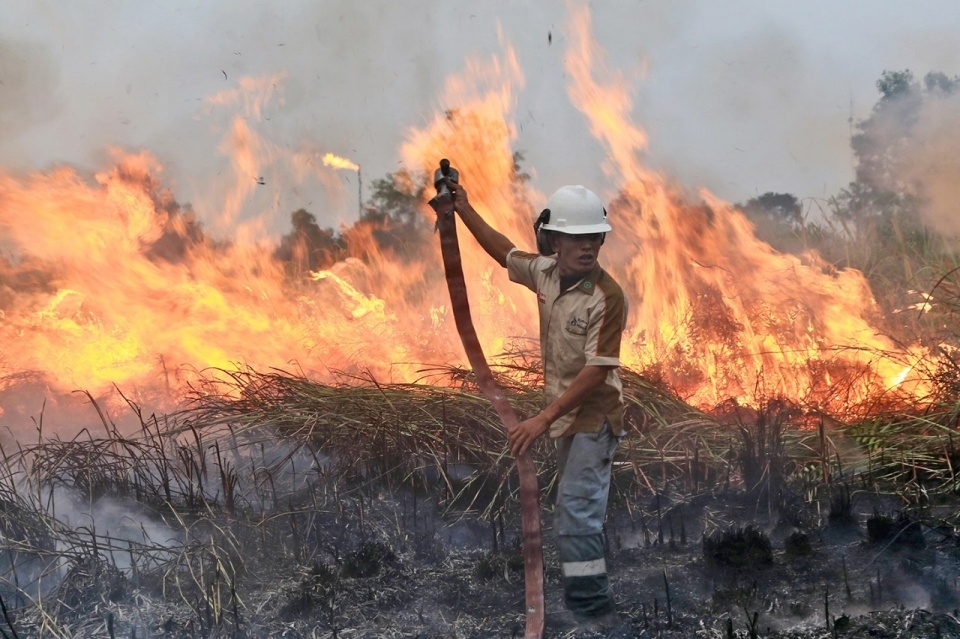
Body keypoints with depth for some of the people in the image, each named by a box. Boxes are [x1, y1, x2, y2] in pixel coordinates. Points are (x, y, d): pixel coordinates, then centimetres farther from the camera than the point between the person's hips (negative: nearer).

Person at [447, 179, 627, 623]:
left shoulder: (607, 297, -23)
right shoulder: (545, 272, -2)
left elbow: (597, 371, -25)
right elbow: (505, 253, 20)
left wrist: (544, 418, -28)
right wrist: (464, 211, 23)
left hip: (593, 416, -8)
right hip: (565, 413, 8)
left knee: (576, 510, -14)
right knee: (575, 507, 19)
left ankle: (588, 606, -10)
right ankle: (587, 594, 32)